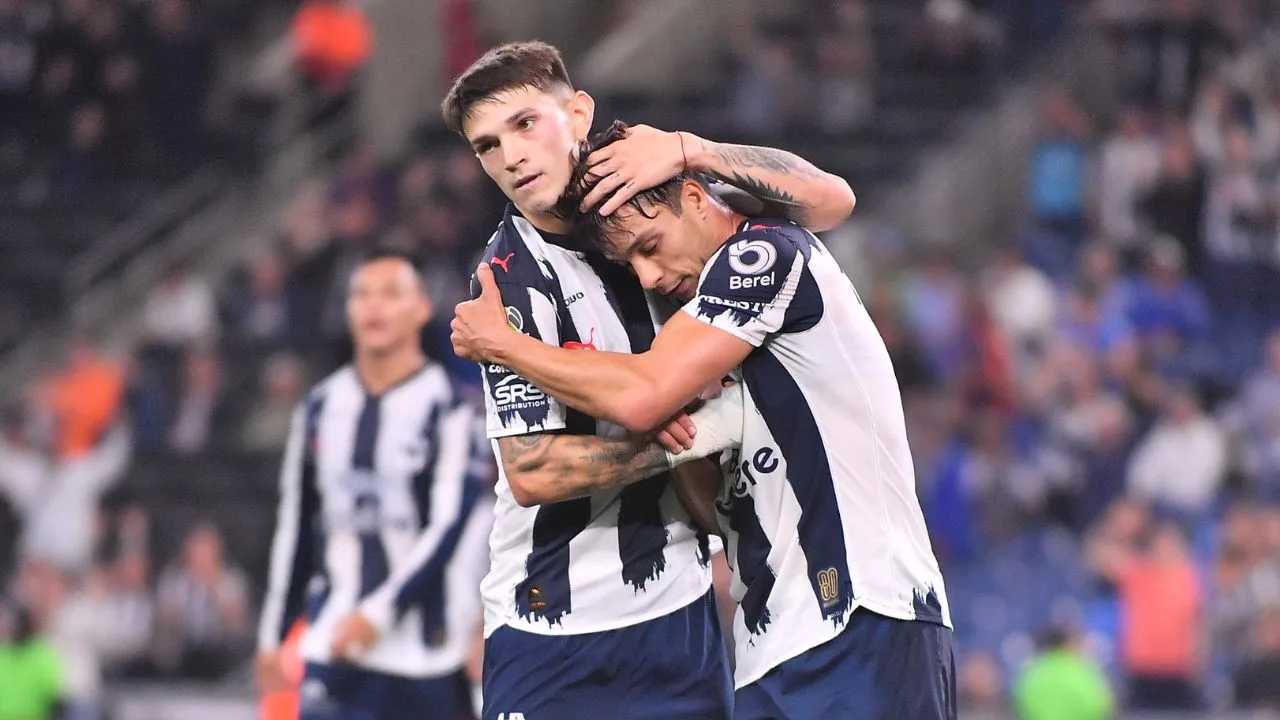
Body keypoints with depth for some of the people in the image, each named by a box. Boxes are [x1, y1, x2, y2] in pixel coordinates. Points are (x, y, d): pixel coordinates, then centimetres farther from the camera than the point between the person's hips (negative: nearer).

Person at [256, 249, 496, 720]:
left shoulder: (449, 409, -6)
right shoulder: (321, 408, 11)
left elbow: (450, 528, -13)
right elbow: (295, 528, 17)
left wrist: (379, 613, -21)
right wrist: (273, 634, 17)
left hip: (424, 652, -3)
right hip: (333, 647, 3)